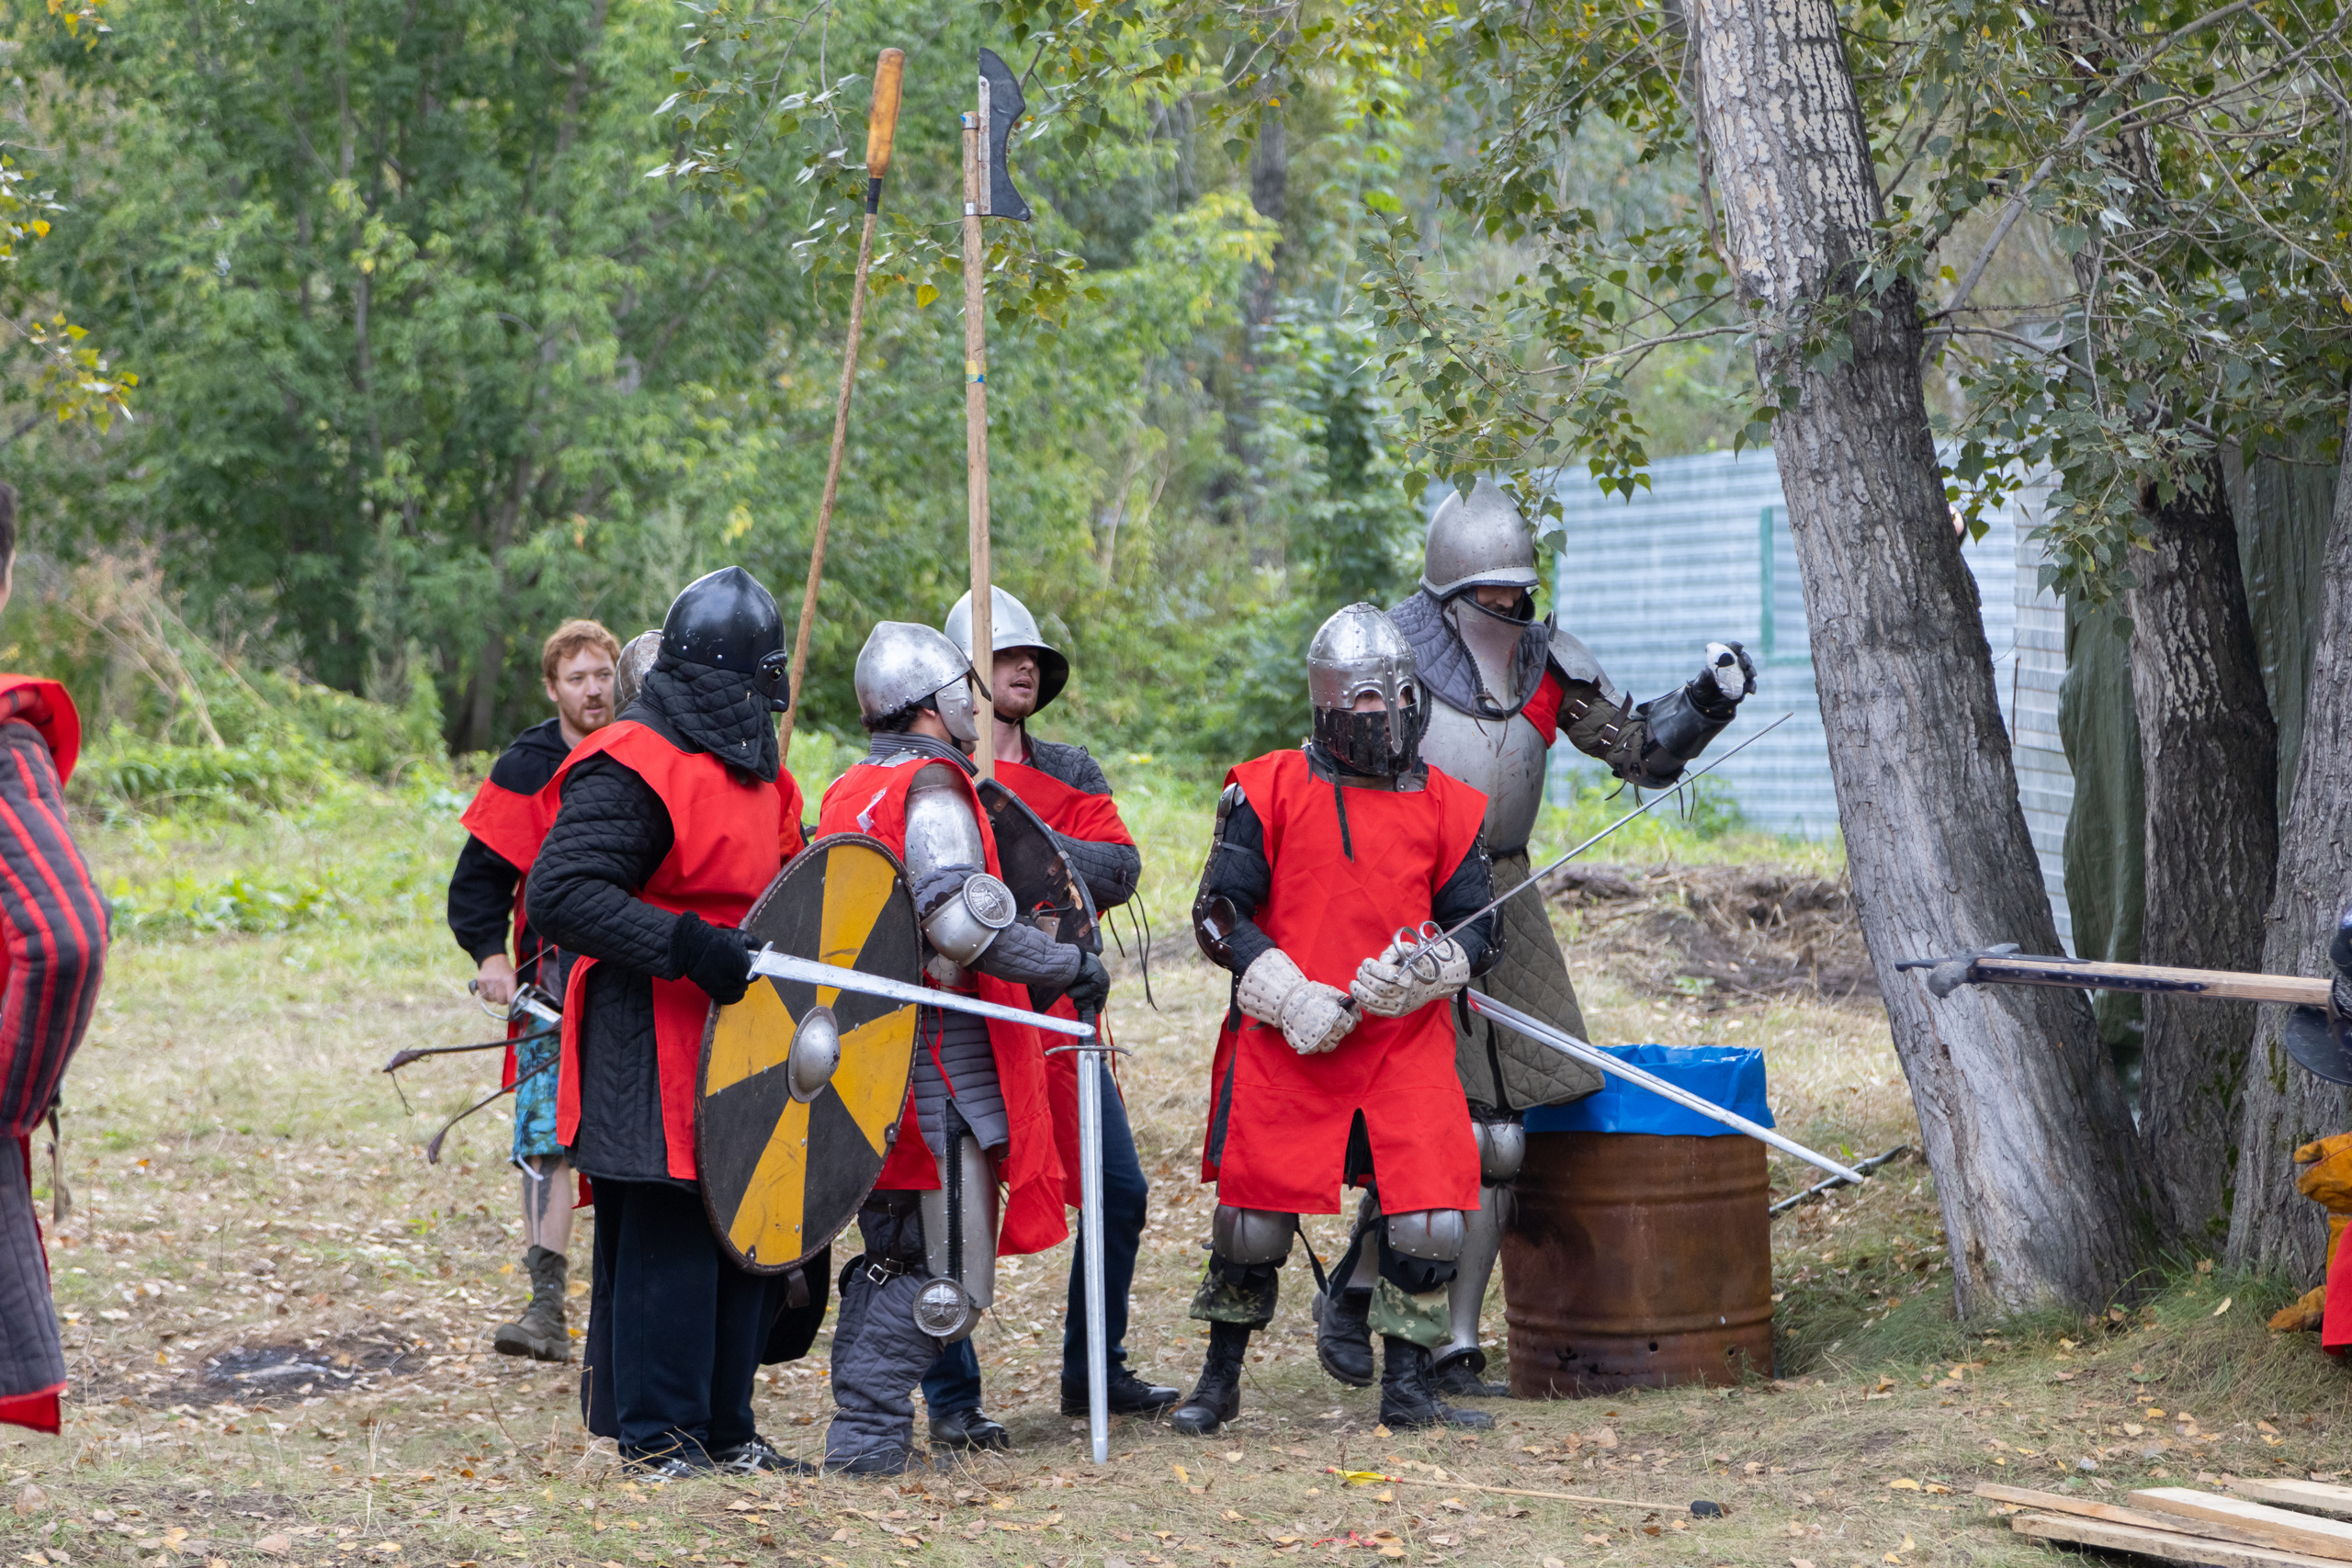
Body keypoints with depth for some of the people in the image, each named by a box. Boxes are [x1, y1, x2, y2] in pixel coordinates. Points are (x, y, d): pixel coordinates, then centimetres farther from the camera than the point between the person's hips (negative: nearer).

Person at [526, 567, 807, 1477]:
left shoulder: (756, 770, 18)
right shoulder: (630, 767, -13)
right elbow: (558, 896, -21)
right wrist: (687, 946, -27)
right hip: (652, 1048, -9)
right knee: (664, 1234, -7)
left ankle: (723, 1426, 21)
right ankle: (655, 1433, 1)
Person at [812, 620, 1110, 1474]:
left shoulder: (846, 794, 15)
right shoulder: (932, 789, -13)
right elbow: (964, 923, -24)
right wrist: (1072, 966, -14)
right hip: (939, 1062, -9)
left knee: (891, 1251, 20)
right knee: (948, 1273, -5)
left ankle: (860, 1426, 20)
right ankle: (868, 1430, -10)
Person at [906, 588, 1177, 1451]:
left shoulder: (1070, 773, 13)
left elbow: (1120, 869, -2)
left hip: (1060, 1015, 5)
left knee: (1119, 1191, 7)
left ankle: (1094, 1371, 22)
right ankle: (951, 1398, 5)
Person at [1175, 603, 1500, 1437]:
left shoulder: (1447, 806, 8)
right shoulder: (1270, 791, 0)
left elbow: (1476, 928, 10)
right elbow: (1218, 912, -1)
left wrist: (1427, 969, -12)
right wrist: (1291, 997, -12)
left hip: (1406, 1041, 2)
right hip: (1284, 1045, -2)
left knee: (1429, 1217, -7)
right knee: (1254, 1215, 3)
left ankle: (1407, 1389, 10)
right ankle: (1219, 1380, 24)